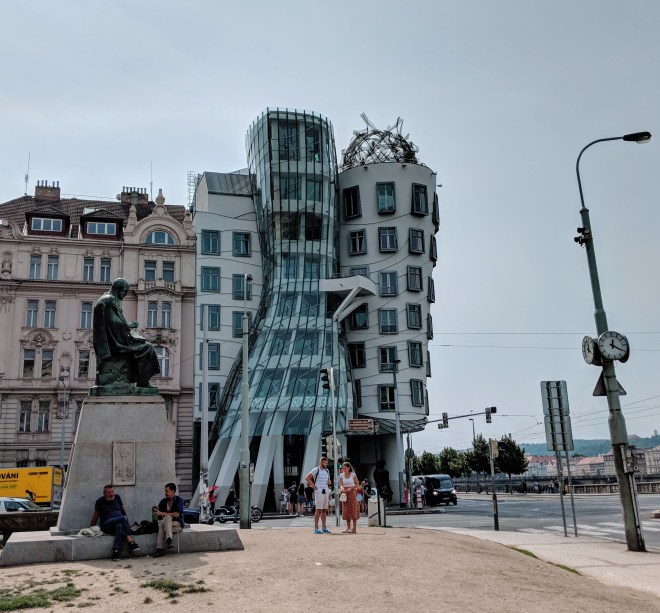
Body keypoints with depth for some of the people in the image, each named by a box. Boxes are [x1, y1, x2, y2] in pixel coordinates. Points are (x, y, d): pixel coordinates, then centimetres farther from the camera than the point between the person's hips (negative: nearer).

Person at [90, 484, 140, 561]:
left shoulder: (117, 497, 14)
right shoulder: (100, 501, 5)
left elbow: (122, 509, 25)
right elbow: (95, 516, 12)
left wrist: (126, 521, 16)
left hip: (120, 523, 3)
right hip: (106, 525, -3)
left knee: (119, 526, -38)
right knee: (123, 518, -33)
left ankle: (116, 552, -45)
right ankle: (131, 542, -36)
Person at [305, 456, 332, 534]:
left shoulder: (327, 471, 16)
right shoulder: (316, 470, -7)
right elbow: (307, 478, -13)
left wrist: (329, 482, 4)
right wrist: (313, 486, -12)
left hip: (326, 492, 7)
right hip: (319, 492, -7)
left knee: (324, 510, 9)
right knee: (318, 510, -8)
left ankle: (324, 528, 15)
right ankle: (316, 528, -6)